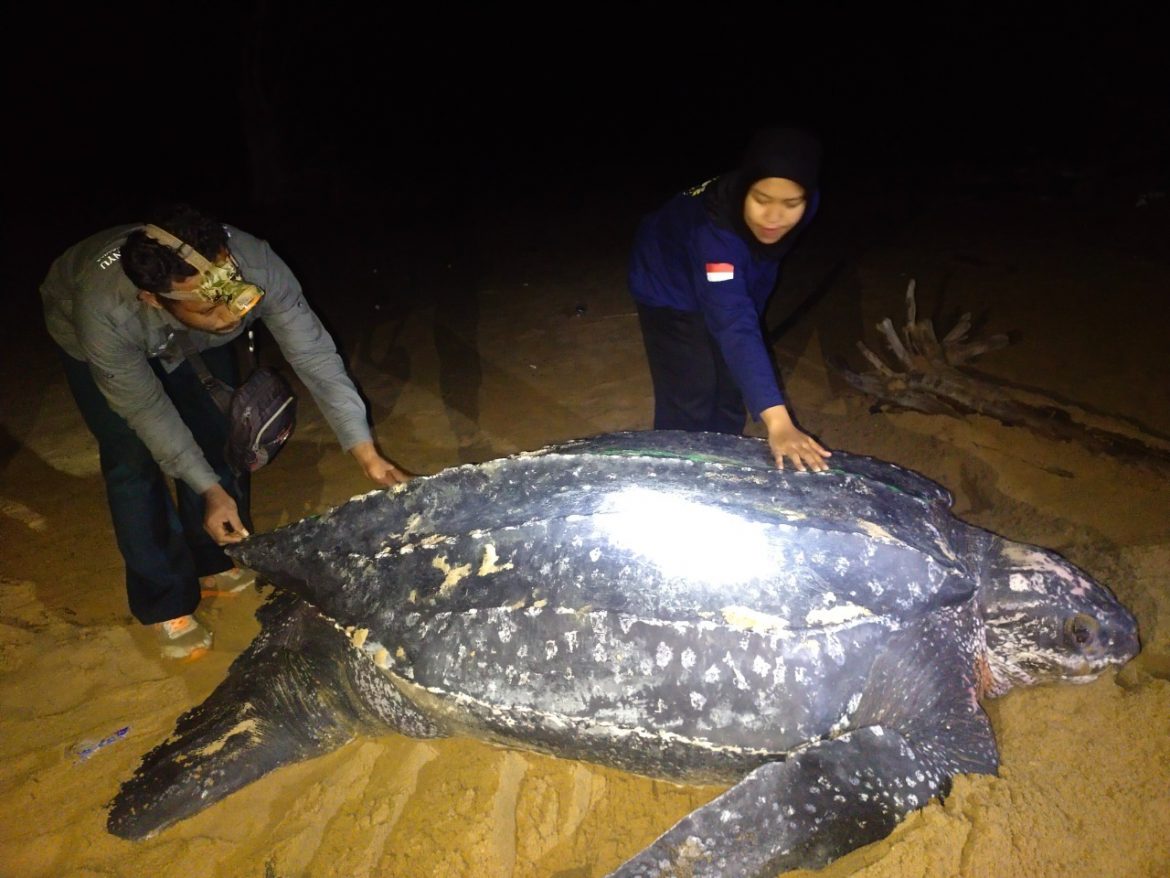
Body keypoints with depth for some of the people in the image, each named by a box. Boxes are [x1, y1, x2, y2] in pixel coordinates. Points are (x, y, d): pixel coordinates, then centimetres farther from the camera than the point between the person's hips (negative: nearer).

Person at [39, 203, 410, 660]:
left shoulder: (254, 264, -41)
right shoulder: (105, 314, -44)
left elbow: (316, 357, -33)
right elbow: (146, 411, -28)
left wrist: (367, 453, -36)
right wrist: (210, 490, -27)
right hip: (86, 336, -2)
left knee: (220, 435, -1)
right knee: (133, 461, -8)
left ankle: (219, 562, 24)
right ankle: (165, 603, 9)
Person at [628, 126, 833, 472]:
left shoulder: (802, 207, -24)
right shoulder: (714, 227, -44)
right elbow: (734, 326, -54)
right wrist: (777, 421, -62)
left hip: (732, 284, 6)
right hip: (670, 285, -6)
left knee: (731, 389, 9)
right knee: (689, 399, -10)